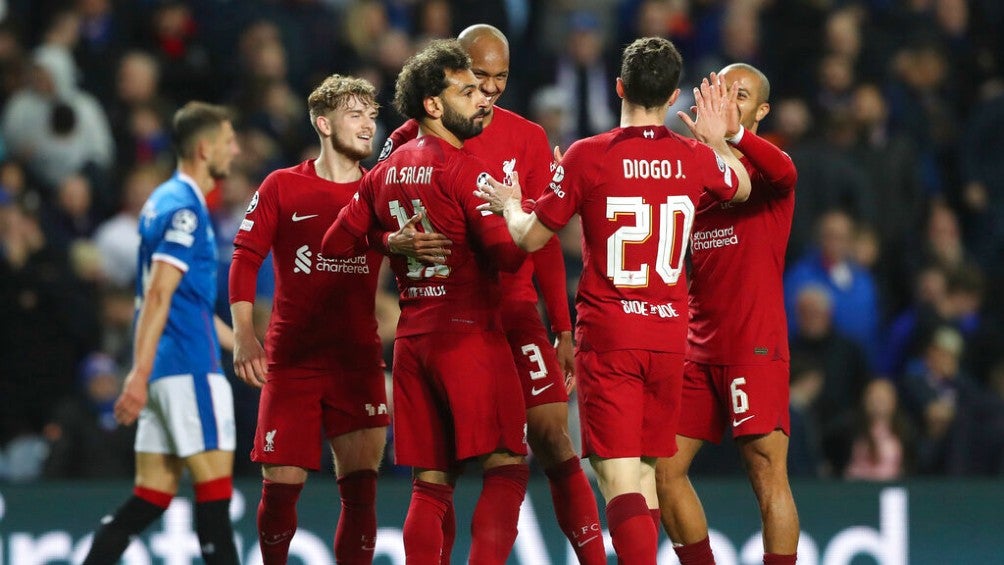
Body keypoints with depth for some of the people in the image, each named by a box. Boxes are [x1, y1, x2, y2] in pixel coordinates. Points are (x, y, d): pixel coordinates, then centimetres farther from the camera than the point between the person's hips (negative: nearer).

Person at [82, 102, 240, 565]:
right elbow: (158, 295, -20)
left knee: (153, 494, 7)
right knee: (215, 484, -7)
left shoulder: (166, 202, 20)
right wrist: (140, 375, -26)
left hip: (166, 370, 10)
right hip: (189, 369, -10)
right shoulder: (184, 209, -12)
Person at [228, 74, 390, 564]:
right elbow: (244, 260, 2)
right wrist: (243, 336, -9)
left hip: (359, 362, 1)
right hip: (291, 360, -1)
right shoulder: (282, 188, 4)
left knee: (360, 485, -7)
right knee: (281, 486, -2)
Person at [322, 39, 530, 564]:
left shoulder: (386, 172, 12)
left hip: (411, 339, 7)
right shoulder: (465, 170, -10)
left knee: (430, 483, 9)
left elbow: (336, 243, 17)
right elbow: (507, 253, -19)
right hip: (469, 332, -7)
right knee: (506, 468, -6)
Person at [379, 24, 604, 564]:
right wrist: (396, 241, -28)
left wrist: (564, 331, 4)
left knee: (551, 440, -8)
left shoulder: (526, 139, 6)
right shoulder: (413, 139, 1)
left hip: (513, 311, 1)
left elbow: (544, 243, 9)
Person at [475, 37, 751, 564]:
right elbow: (740, 188, 26)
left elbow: (531, 237, 1)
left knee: (618, 478, -11)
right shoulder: (696, 158, 2)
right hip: (669, 337, 4)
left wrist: (509, 204, 21)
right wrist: (717, 139, 39)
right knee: (645, 471, 16)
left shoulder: (587, 157, -9)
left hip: (606, 337, -4)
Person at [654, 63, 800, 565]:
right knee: (663, 468, 4)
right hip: (697, 349, 6)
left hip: (756, 348, -6)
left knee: (768, 475, -11)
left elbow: (783, 174, -29)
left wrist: (735, 134, -46)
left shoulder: (763, 163, -2)